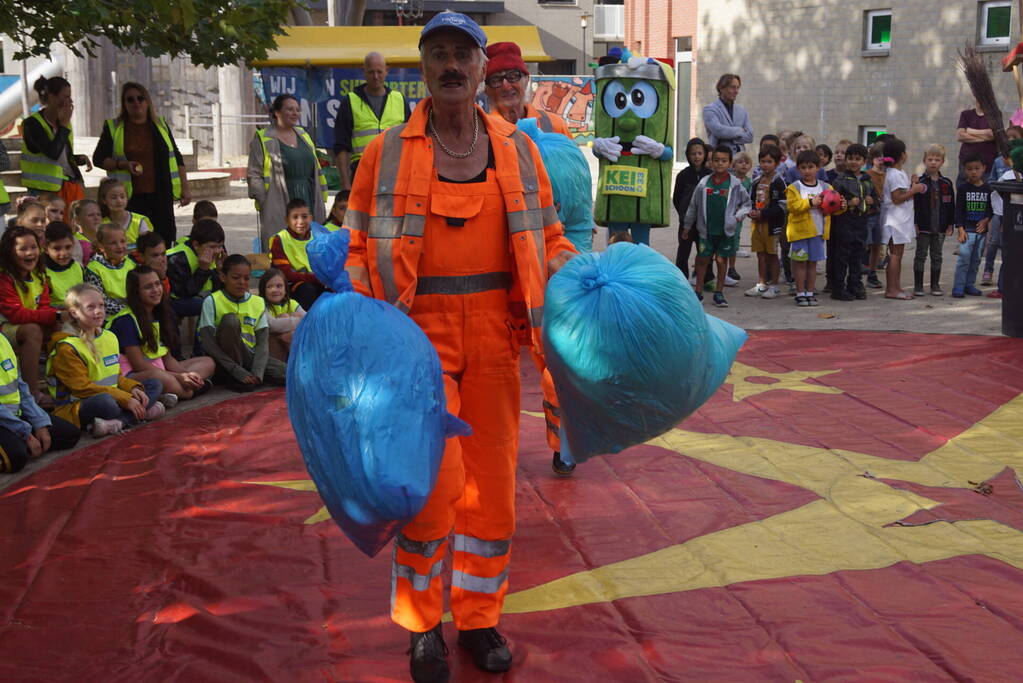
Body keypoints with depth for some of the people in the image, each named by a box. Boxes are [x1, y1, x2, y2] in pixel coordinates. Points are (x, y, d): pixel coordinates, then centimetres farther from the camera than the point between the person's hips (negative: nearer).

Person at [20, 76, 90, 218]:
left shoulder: (63, 121, 12)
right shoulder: (32, 124, -10)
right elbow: (53, 153, -23)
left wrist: (80, 158, 1)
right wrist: (64, 124, -14)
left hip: (72, 186, 7)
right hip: (46, 190, -7)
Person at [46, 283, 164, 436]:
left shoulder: (109, 337, 14)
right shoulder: (66, 348, -13)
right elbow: (82, 387, -19)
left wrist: (133, 388, -5)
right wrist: (126, 400, -23)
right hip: (74, 408, -9)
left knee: (154, 385, 0)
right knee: (103, 400, -41)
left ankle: (116, 421, -23)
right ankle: (143, 413, -14)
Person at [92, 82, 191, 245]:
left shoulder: (160, 125, 12)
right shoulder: (113, 127, 6)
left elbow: (177, 158, 15)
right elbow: (98, 158, 6)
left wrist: (185, 188, 8)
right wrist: (123, 165, -12)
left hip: (161, 195, 2)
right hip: (130, 197, -2)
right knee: (132, 245, -8)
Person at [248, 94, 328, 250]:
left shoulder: (303, 135, 19)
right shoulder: (263, 139, 1)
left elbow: (316, 170, 23)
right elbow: (253, 174, -3)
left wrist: (320, 200, 15)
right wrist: (265, 201, -11)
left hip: (309, 202, 6)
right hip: (279, 207, -6)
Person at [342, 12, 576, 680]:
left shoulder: (517, 149, 9)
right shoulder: (388, 152, 3)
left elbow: (548, 239, 14)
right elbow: (358, 245, 4)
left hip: (495, 335, 3)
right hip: (419, 331, -2)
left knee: (492, 482, 8)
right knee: (431, 482, -7)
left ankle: (480, 618, 25)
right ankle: (423, 626, 14)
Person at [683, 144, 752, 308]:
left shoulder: (735, 184, -3)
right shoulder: (704, 183, 0)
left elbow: (746, 202, 11)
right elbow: (693, 206, 9)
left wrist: (739, 216, -7)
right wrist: (687, 226, 14)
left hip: (726, 230, -1)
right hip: (706, 229, 1)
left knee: (722, 260, 5)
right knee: (703, 259, 5)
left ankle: (719, 293, 15)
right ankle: (698, 291, 16)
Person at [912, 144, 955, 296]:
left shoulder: (946, 184, 5)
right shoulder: (919, 182, -5)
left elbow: (951, 205, 9)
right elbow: (913, 204, -7)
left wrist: (950, 224, 6)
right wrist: (914, 223, -12)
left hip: (940, 227, 3)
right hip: (923, 227, -3)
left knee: (937, 256, 10)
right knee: (921, 256, 3)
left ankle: (935, 285, 18)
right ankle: (918, 285, 9)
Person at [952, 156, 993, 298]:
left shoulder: (987, 188, 7)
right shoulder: (963, 188, -3)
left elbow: (991, 208, 12)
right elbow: (959, 210, -5)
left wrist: (986, 220, -7)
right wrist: (960, 229, -12)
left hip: (981, 229, 4)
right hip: (967, 229, -4)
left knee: (976, 259, 9)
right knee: (964, 257, -11)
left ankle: (970, 285, 18)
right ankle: (959, 286, -6)